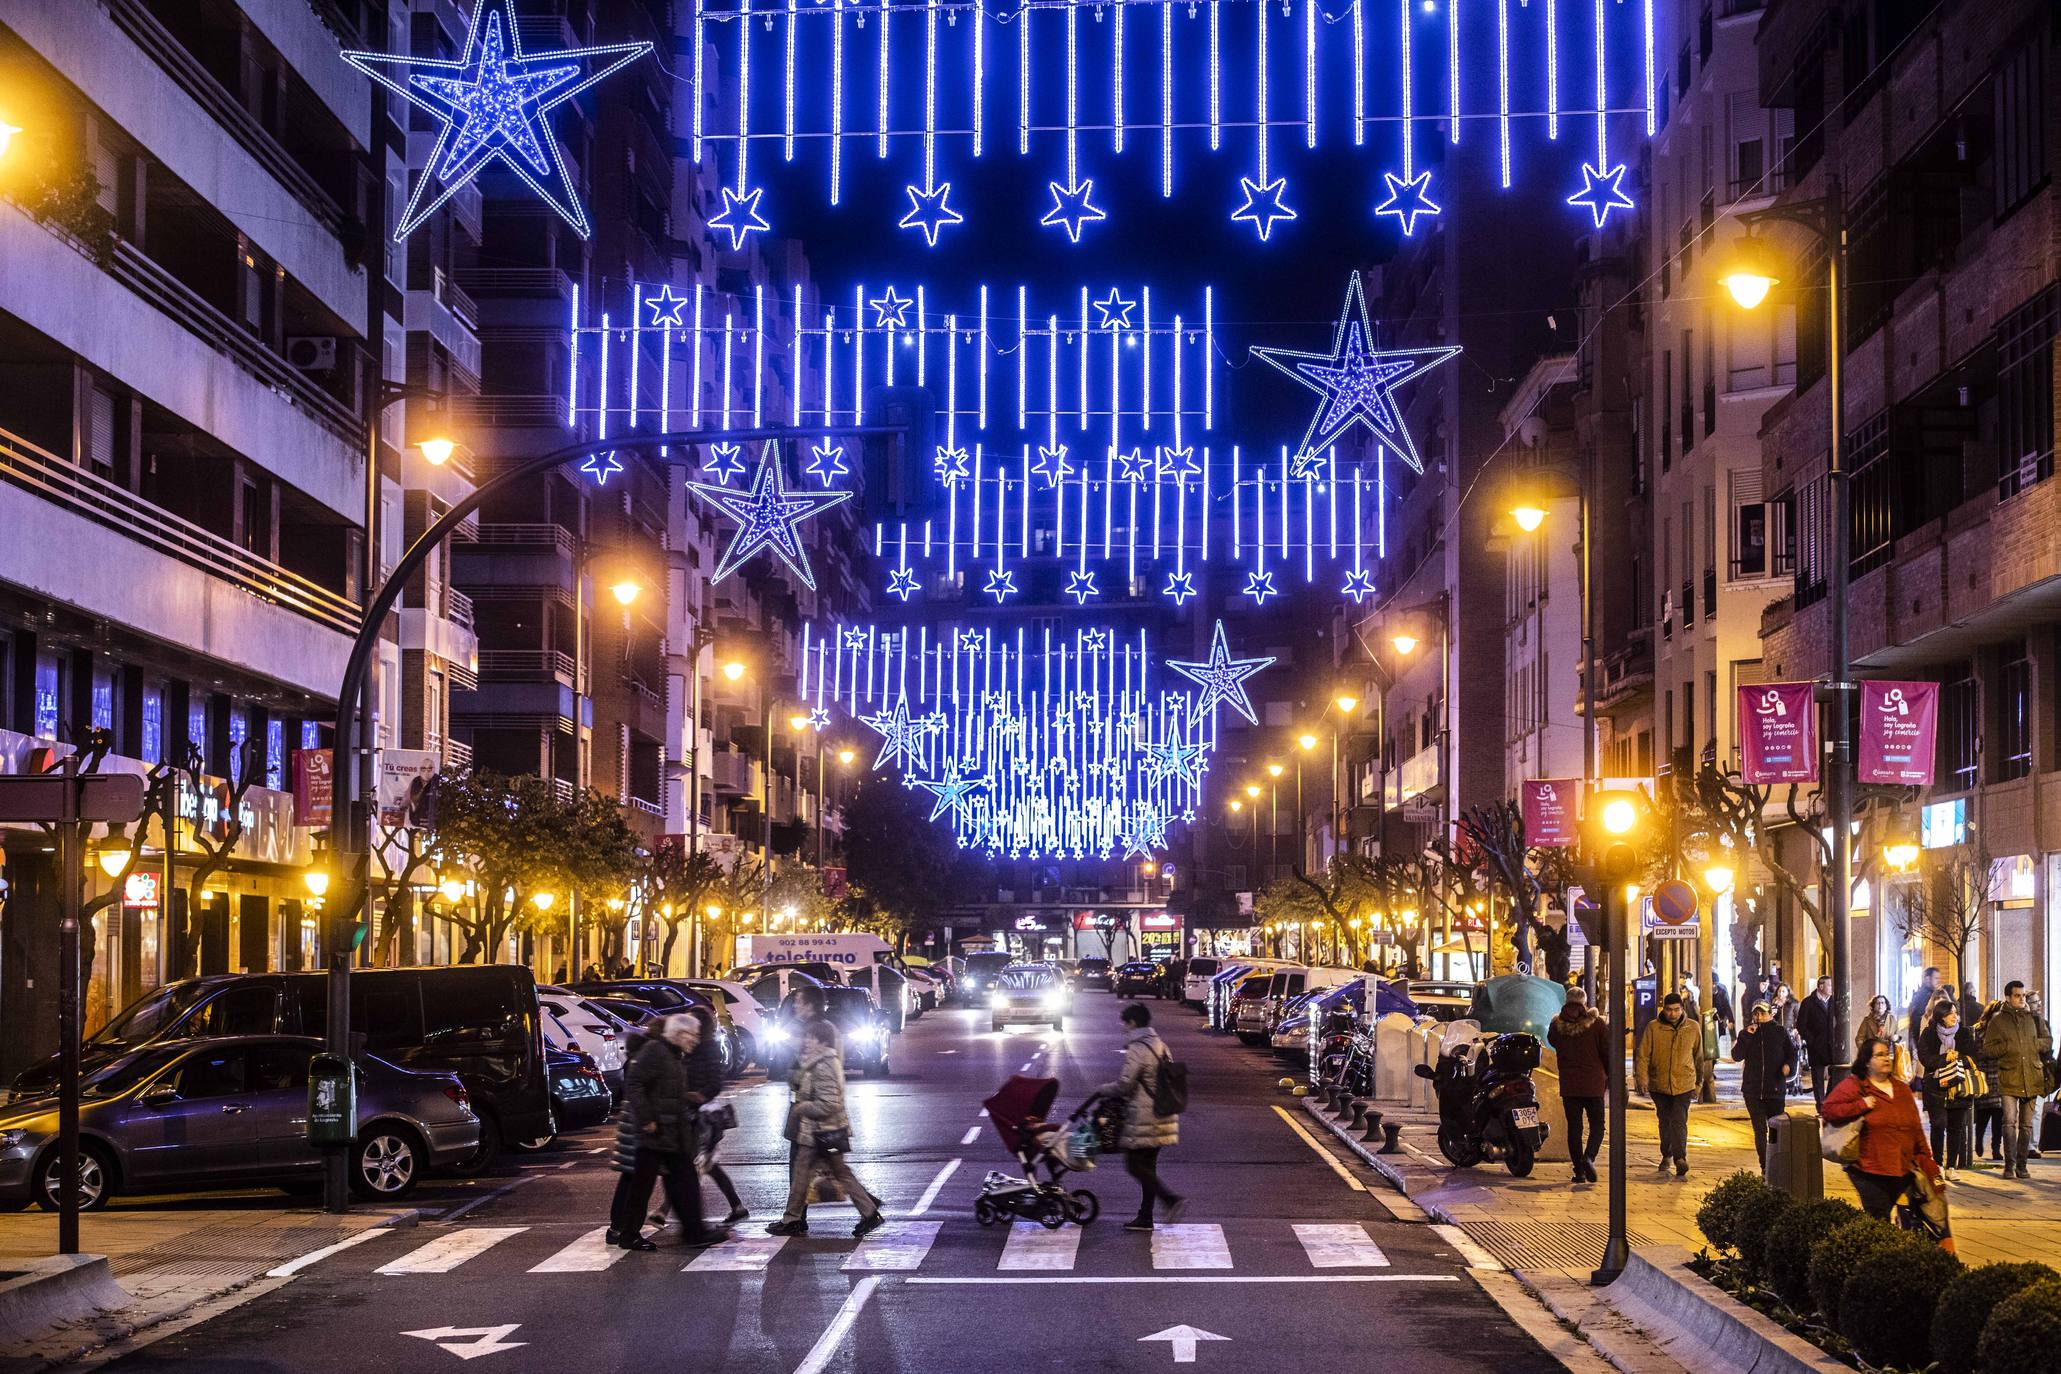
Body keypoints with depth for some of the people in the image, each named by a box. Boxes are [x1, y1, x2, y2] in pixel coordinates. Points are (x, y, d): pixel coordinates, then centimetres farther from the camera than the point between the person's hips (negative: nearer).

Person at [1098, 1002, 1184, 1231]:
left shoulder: (1136, 1049, -15)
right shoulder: (1160, 1045, 13)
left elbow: (1125, 1084, -18)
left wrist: (1103, 1089, 0)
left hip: (1143, 1117, -9)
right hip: (1161, 1116, 9)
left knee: (1135, 1165, -3)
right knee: (1147, 1166, 13)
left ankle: (1170, 1198, -15)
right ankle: (1145, 1217, 16)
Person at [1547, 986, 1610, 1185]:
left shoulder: (1557, 1025, -2)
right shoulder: (1596, 1024, -7)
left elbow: (1552, 1042, 20)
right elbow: (1608, 1053, -4)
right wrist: (1610, 1079, 7)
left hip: (1568, 1085, 2)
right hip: (1594, 1084, -2)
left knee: (1574, 1126, 8)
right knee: (1597, 1125, 9)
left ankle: (1579, 1170, 5)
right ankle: (1589, 1157, -16)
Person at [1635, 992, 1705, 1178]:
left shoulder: (1693, 1028, -1)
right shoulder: (1653, 1028, -6)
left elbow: (1699, 1057, 12)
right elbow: (1643, 1055, -5)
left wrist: (1698, 1082, 18)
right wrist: (1643, 1080, -16)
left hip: (1684, 1084, -2)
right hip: (1659, 1084, 2)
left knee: (1679, 1122, -15)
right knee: (1665, 1122, 17)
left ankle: (1680, 1159, -22)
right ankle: (1666, 1155, 34)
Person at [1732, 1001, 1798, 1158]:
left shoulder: (1780, 1033, 3)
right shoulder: (1746, 1034, 5)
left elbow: (1792, 1053, 11)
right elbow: (1737, 1056, -6)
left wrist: (1788, 1065, -9)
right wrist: (1747, 1036, -13)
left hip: (1776, 1090, -1)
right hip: (1753, 1091, 1)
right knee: (1759, 1130, 1)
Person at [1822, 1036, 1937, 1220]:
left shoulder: (1902, 1089, 17)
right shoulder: (1853, 1086, -2)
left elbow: (1916, 1129, 20)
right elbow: (1829, 1110, -9)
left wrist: (1925, 1160, 17)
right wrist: (1861, 1105, -14)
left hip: (1902, 1170, 5)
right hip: (1870, 1172, -5)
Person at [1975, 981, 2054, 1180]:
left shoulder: (2034, 1017, 12)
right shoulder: (1997, 1020, 4)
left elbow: (2048, 1041, 16)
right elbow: (1988, 1047, 1)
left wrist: (2034, 1044, -3)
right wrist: (2009, 1047, -12)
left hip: (2032, 1078, 3)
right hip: (2009, 1078, -3)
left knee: (2027, 1124, 7)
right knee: (2010, 1122, -13)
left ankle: (2021, 1164, 15)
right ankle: (2009, 1164, -8)